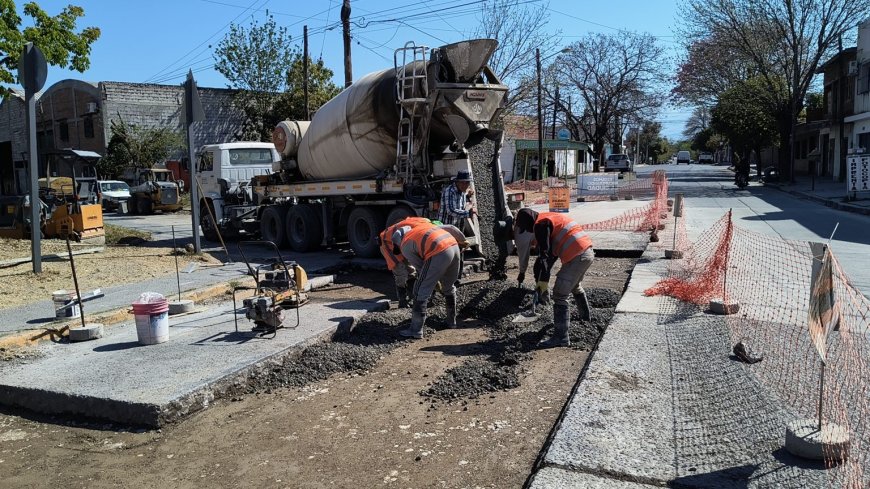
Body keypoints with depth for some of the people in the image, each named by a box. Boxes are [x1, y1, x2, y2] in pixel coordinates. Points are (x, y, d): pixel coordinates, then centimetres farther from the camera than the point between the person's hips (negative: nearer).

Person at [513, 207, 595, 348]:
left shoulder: (540, 224, -6)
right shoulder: (550, 219, 24)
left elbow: (544, 256, -14)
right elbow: (551, 254, 27)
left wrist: (542, 282, -14)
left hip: (576, 256, -10)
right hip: (589, 252, 10)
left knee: (560, 295, -5)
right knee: (576, 286, 34)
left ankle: (561, 337, -4)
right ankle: (586, 315, 56)